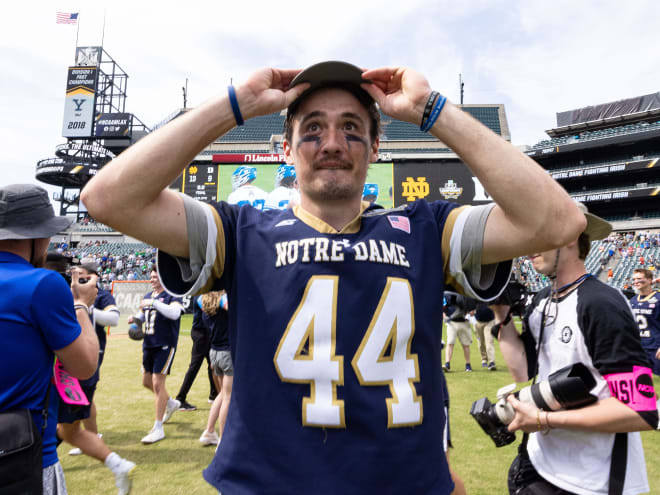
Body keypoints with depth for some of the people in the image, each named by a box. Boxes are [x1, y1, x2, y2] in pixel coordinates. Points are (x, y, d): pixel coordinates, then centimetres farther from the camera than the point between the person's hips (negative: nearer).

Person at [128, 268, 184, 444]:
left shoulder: (172, 296, -10)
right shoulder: (148, 296, 13)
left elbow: (175, 313, -29)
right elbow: (143, 315, 25)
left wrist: (154, 303, -32)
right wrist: (135, 318, 3)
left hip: (165, 345, -8)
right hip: (148, 344, 8)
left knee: (157, 383, -8)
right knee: (147, 381, 17)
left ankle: (158, 428, 3)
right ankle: (171, 403, 42)